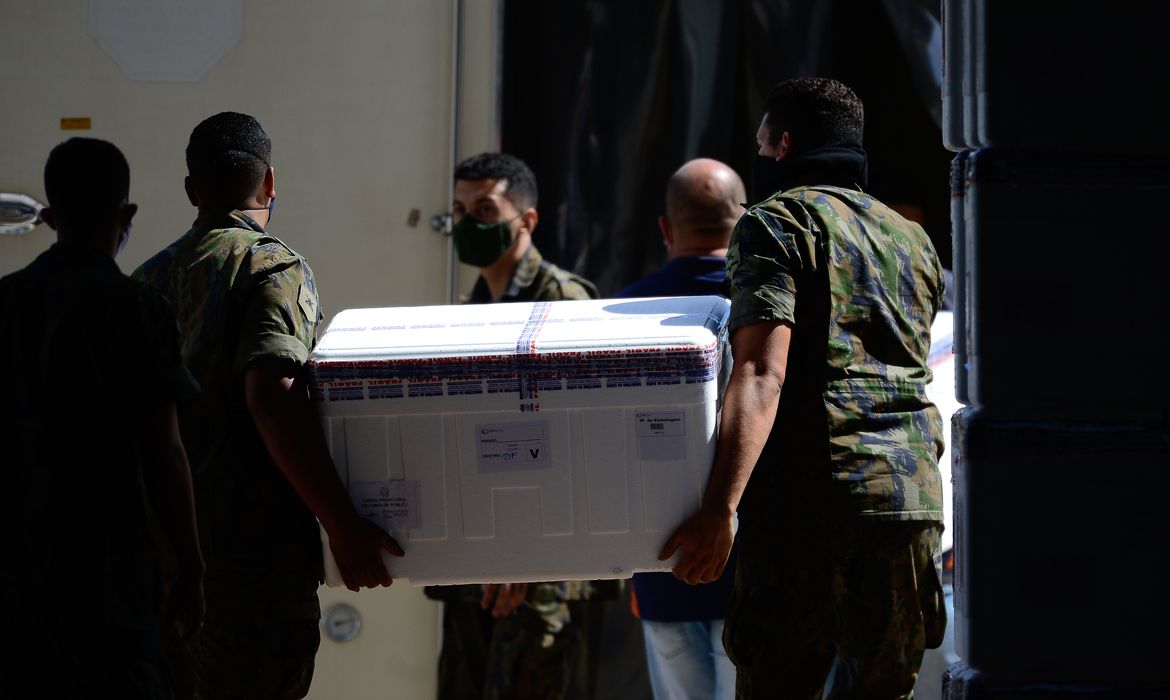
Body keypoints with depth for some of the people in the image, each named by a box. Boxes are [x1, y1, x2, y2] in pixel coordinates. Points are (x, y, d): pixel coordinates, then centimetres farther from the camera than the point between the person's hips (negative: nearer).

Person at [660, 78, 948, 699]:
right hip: (915, 503, 6)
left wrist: (720, 509, -19)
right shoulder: (914, 241, 22)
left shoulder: (776, 222, 1)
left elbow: (762, 375, -12)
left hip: (813, 504, -6)